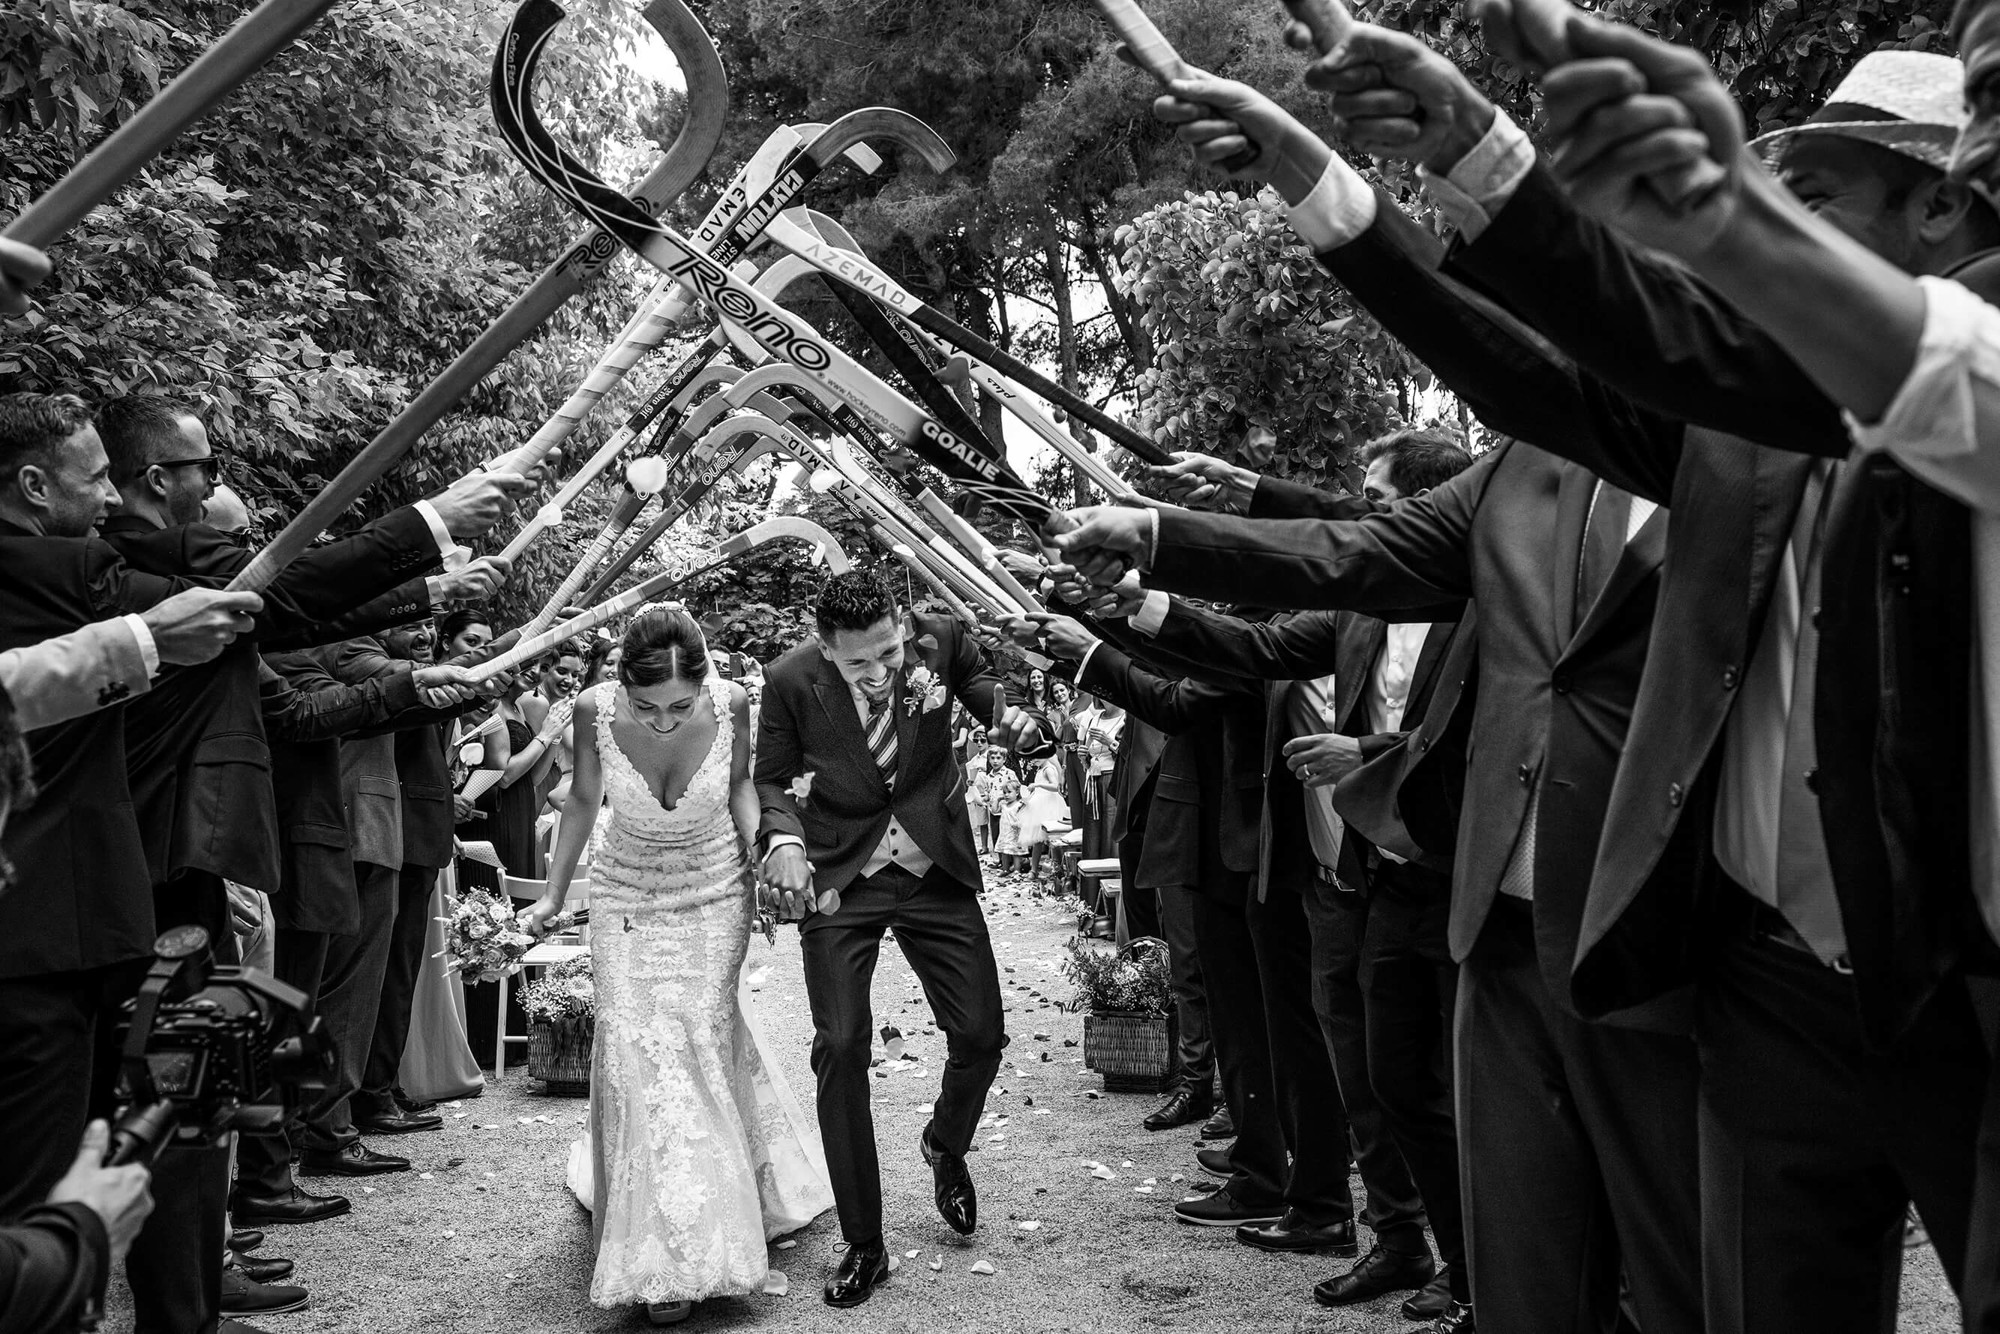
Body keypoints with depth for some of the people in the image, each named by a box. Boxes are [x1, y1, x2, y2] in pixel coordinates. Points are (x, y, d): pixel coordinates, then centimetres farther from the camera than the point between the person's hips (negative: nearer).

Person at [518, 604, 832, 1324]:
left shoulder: (730, 703, -21)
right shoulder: (595, 708, -21)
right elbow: (582, 799, -1)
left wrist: (760, 860, -14)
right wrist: (553, 894, 4)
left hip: (715, 896, 0)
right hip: (627, 899, 1)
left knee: (699, 1036, -2)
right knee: (635, 1049, -6)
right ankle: (662, 1259, 8)